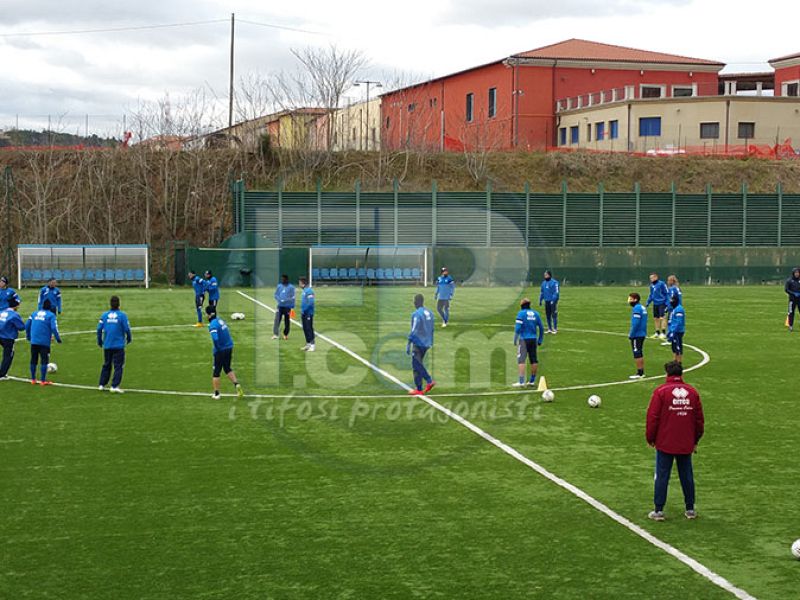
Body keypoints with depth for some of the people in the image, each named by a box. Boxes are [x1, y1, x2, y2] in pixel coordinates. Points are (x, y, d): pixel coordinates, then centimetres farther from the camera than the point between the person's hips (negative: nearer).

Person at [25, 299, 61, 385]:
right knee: (44, 361, 0)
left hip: (34, 341, 5)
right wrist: (58, 338, -3)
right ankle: (43, 381, 0)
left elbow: (27, 325, 12)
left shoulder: (35, 313, 12)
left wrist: (28, 336, 25)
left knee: (33, 360, 14)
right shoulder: (51, 315, -3)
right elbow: (54, 328, -14)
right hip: (44, 342, -5)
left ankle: (33, 379, 22)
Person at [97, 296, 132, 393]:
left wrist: (99, 341, 15)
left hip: (107, 345, 4)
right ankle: (114, 386, -8)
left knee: (106, 365, 17)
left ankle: (102, 385, 19)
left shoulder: (104, 315, 1)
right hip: (119, 345, -4)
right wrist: (129, 339, 11)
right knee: (118, 366, 0)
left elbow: (99, 329, 1)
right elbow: (127, 329, -8)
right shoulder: (122, 315, -8)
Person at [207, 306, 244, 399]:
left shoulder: (213, 325, -16)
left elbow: (215, 339, -30)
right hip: (229, 348, 7)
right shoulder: (221, 320, 8)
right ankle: (236, 384, 6)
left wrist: (217, 349, -15)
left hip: (220, 350, -7)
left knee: (216, 372, 7)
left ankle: (216, 394, 14)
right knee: (227, 369, 24)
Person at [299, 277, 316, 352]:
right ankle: (308, 344, 21)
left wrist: (304, 310, -17)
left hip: (308, 314, -10)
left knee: (309, 329, -8)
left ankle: (312, 345, -6)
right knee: (305, 329, 13)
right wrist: (302, 311, 13)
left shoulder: (309, 291, -16)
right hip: (304, 314, 10)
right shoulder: (304, 291, 14)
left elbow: (310, 303, -23)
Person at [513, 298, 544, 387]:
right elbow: (541, 328, 13)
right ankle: (532, 380, 20)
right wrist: (540, 340, 20)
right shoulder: (535, 313, 10)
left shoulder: (521, 313, -5)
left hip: (524, 339, -6)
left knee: (521, 360, -7)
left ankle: (521, 381, -15)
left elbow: (517, 327, -13)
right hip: (533, 339, 6)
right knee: (533, 360, 13)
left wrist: (515, 339, -6)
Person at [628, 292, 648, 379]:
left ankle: (639, 373, 0)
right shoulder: (642, 307, 11)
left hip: (637, 335, -9)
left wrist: (631, 334, -16)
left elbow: (635, 324, -23)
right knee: (640, 353, 16)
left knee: (637, 354, -3)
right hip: (642, 334, 9)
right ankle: (641, 372, 21)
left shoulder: (636, 309, -18)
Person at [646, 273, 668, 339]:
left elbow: (667, 293, -9)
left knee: (662, 317, -11)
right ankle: (657, 333, 19)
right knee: (656, 318, 10)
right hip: (655, 304, 7)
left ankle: (663, 333, -7)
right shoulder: (652, 285, 11)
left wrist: (667, 303, -13)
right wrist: (648, 302, 16)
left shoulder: (661, 284, -11)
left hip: (662, 304, -7)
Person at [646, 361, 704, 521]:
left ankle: (658, 511, 5)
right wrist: (695, 440, 18)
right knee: (687, 476, 13)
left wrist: (650, 438, 4)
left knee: (662, 477, 3)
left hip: (665, 443, -3)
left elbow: (652, 417, -9)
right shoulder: (692, 392, 2)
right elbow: (699, 419, 7)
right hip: (686, 445, 3)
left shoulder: (661, 392, -9)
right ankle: (690, 510, 19)